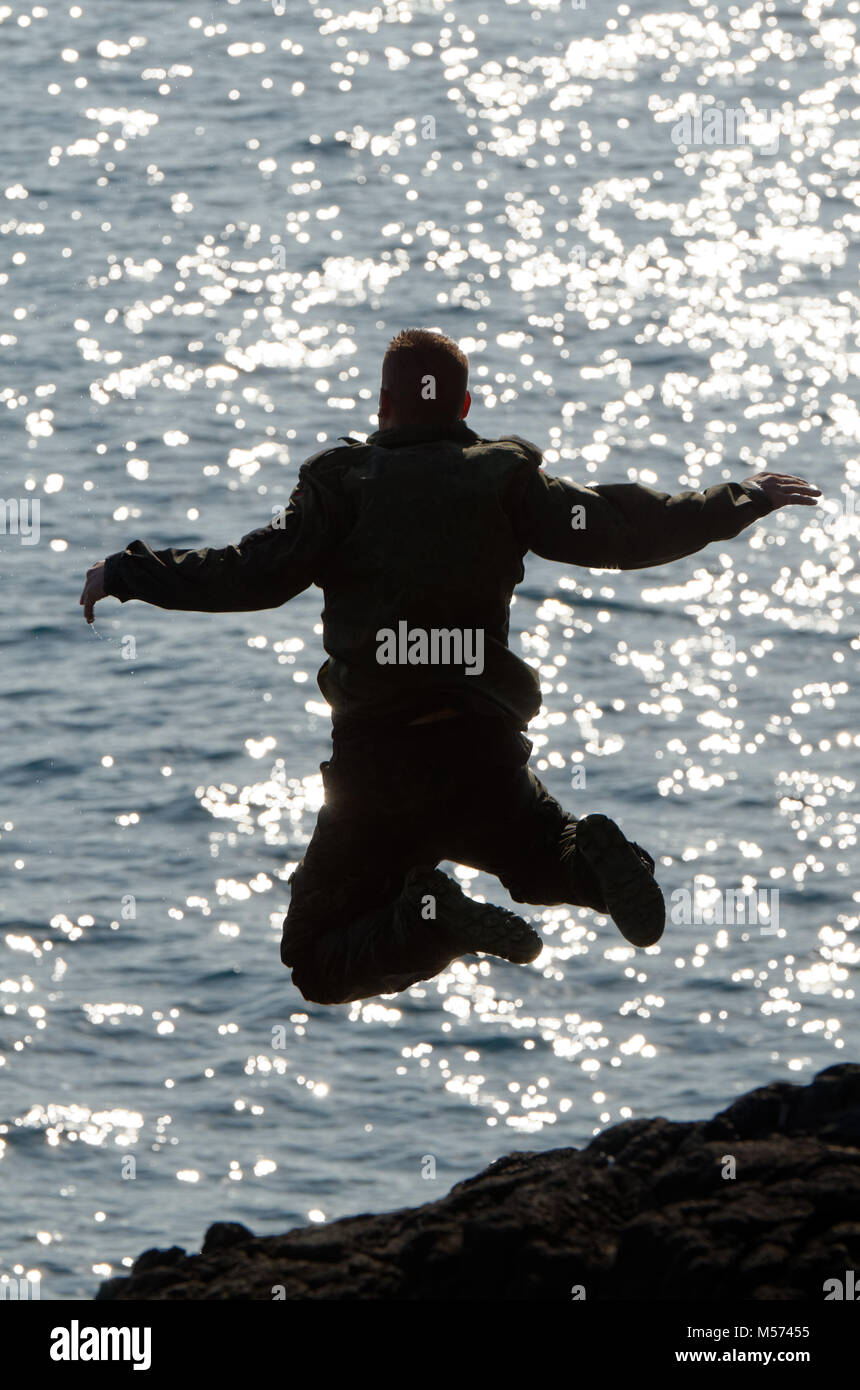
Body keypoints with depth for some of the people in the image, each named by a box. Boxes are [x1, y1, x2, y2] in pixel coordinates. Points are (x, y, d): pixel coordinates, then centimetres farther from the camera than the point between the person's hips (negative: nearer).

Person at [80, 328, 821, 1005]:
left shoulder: (344, 482, -1)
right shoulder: (505, 478, 4)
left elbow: (258, 572, -9)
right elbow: (616, 530, 2)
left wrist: (129, 573, 0)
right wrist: (741, 501, 14)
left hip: (377, 769, -2)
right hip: (488, 755, 2)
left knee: (317, 965, 9)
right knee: (546, 855, 32)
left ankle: (423, 920, -23)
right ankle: (593, 859, -7)